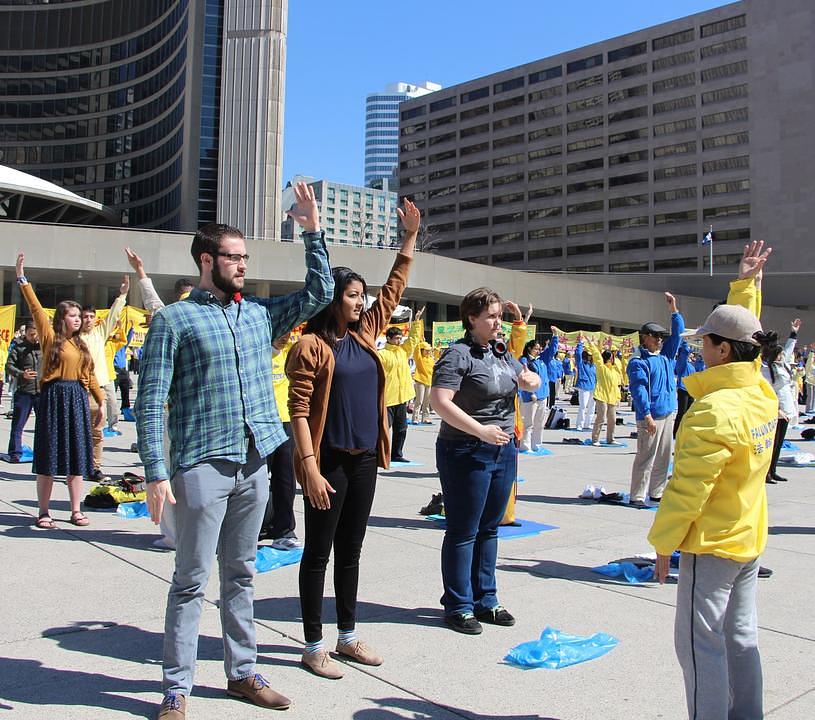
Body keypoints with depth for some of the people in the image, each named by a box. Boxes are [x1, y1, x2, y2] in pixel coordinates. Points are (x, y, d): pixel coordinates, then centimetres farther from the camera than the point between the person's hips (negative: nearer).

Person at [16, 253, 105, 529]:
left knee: (76, 456, 6)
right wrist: (22, 278, -12)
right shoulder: (50, 337, 1)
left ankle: (76, 510, 13)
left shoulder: (81, 345, 13)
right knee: (49, 456, 0)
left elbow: (90, 376, 14)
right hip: (53, 398, -4)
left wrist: (101, 402, 10)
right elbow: (36, 308, -7)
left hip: (78, 400, 4)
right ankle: (44, 512, 8)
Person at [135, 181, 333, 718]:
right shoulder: (174, 319, -3)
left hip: (255, 465, 5)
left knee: (241, 575, 15)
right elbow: (151, 401, -7)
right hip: (202, 466, -5)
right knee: (192, 581, 3)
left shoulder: (260, 313, 12)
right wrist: (156, 472, -13)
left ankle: (243, 673, 27)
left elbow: (319, 294, 15)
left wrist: (313, 232, 8)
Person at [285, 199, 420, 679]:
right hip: (328, 462, -6)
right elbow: (299, 410, -14)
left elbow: (394, 290, 18)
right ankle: (314, 646, 17)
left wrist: (411, 238, 15)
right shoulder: (312, 345, -10)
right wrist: (309, 465, -20)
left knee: (351, 551, 16)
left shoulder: (365, 334, 9)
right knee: (319, 553, 5)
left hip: (364, 460, 7)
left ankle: (348, 635, 29)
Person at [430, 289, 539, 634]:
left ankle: (485, 600, 28)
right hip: (466, 453, -8)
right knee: (463, 531, 2)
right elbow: (440, 401, -23)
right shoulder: (458, 354, -12)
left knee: (489, 529, 16)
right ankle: (458, 606, 16)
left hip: (503, 450, 8)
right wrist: (481, 430, -27)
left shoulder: (501, 353, 12)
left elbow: (530, 380, 26)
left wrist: (530, 379, 1)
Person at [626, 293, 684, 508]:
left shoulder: (666, 356, 16)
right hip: (651, 417, -8)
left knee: (663, 457, 12)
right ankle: (637, 496, -2)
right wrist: (647, 416, -21)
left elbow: (678, 334, 19)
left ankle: (656, 492, 21)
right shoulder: (638, 362, -7)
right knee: (646, 457, -7)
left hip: (668, 414, 8)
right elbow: (639, 390, -15)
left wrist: (674, 310, 13)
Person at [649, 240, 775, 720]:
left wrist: (664, 541, -11)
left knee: (700, 642, 2)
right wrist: (747, 284, 24)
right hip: (750, 538, 9)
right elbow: (746, 340, 19)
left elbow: (688, 487, -21)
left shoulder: (714, 410, -24)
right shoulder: (762, 393, 0)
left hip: (712, 542, -9)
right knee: (741, 638, 17)